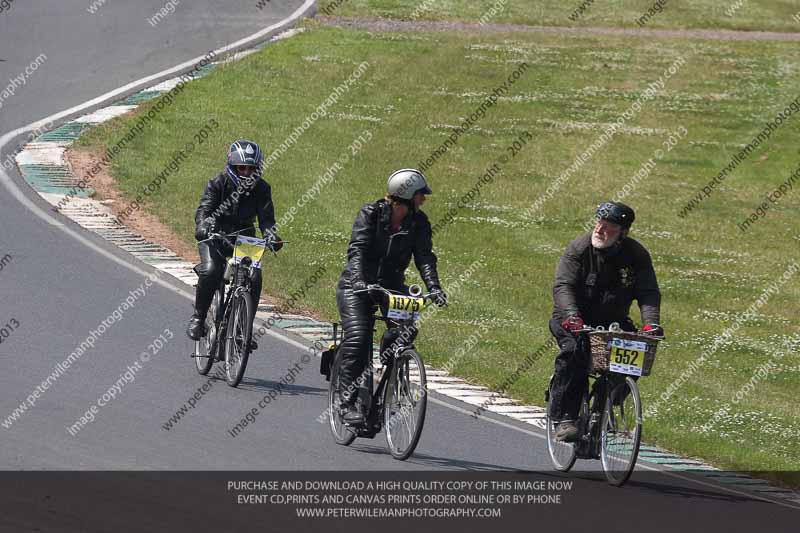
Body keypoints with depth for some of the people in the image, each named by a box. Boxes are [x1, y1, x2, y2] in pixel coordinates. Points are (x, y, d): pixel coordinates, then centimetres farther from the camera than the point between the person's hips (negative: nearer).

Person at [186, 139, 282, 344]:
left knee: (254, 277, -18)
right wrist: (202, 227, -45)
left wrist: (271, 235, -34)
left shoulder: (261, 189, -5)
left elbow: (266, 217, -12)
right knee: (211, 271, -29)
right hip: (215, 236, -2)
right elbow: (204, 209, -23)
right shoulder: (218, 184, -12)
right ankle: (198, 317, -11)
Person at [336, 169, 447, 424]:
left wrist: (434, 287, -29)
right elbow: (357, 250, -24)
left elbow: (424, 257, -12)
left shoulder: (418, 222, -3)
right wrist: (360, 280, -41)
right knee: (357, 339, -21)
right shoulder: (371, 213, -14)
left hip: (391, 286, 4)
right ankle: (349, 402, -15)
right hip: (357, 287, -4)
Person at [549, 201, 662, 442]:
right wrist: (571, 315, -42)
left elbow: (649, 292, -15)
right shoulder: (580, 248, -14)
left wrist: (651, 322, -35)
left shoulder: (636, 255, -7)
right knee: (574, 350, -32)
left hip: (613, 321, 3)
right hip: (574, 320, -3)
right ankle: (565, 418, -26)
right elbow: (563, 286, -23)